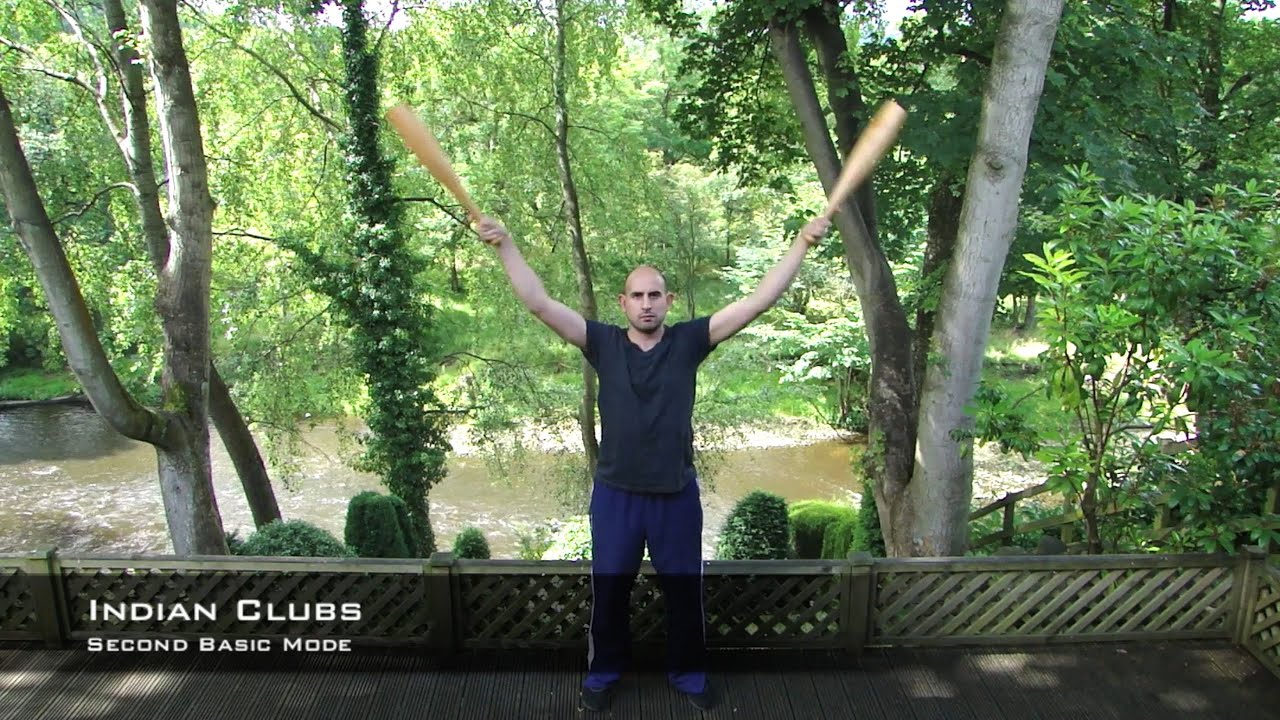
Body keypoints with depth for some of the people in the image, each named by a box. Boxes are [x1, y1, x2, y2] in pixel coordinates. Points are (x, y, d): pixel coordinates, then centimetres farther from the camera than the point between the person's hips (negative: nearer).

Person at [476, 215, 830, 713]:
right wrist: (505, 244, -17)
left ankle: (688, 675, 39)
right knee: (608, 591, 15)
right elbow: (538, 303, -11)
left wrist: (802, 244, -14)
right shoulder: (603, 343, -5)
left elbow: (758, 302, -9)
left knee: (684, 591, 16)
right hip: (616, 493, 0)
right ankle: (602, 675, 38)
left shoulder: (689, 341, -5)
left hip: (677, 493, 0)